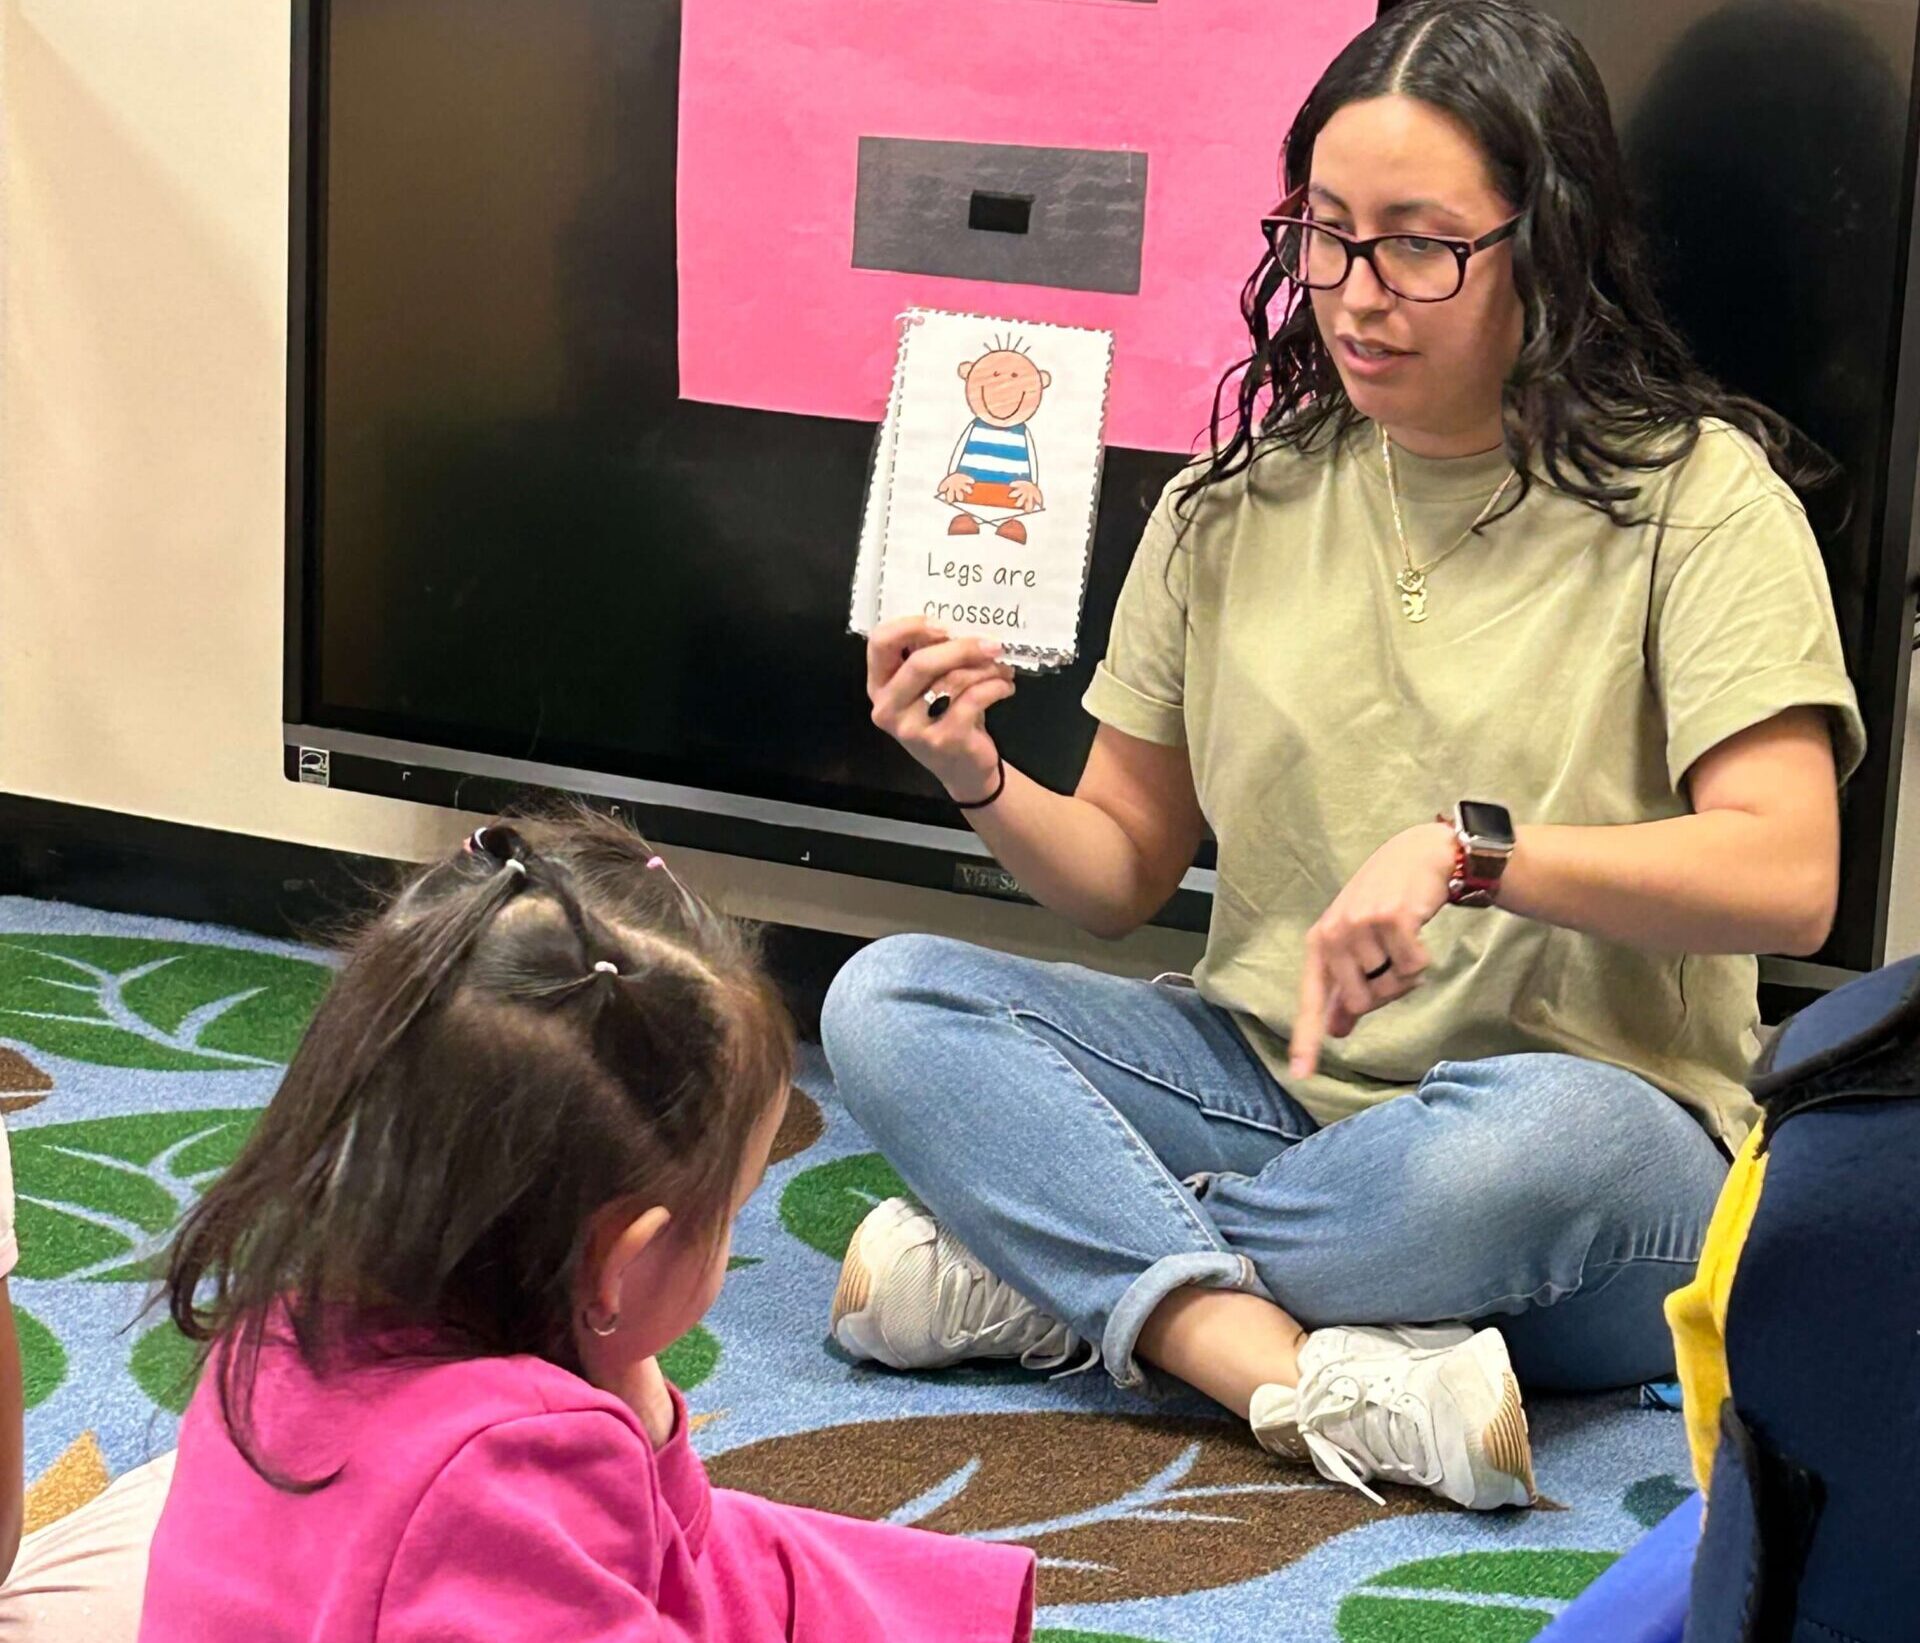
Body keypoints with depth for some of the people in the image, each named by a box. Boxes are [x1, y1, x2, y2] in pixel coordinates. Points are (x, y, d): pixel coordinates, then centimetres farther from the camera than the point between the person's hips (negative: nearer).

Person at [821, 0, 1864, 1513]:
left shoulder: (1696, 495, -4)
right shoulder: (1239, 505, 8)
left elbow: (1788, 878, -16)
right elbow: (1126, 868, 12)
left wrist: (1465, 848, -27)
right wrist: (984, 785, -9)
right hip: (1267, 1082, 4)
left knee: (1544, 1133, -40)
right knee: (886, 1000, -18)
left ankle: (1046, 1270, -19)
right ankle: (1321, 1382, -34)